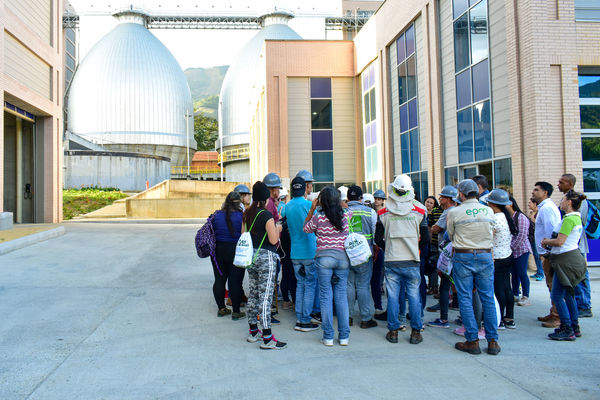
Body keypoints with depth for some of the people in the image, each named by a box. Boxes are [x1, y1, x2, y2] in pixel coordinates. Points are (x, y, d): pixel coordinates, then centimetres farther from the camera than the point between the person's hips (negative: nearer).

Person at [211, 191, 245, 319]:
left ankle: (221, 308, 24)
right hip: (236, 252, -4)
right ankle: (236, 312, 10)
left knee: (219, 280, 13)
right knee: (235, 282, 3)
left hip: (218, 251, 4)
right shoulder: (241, 216, -14)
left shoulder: (217, 215, -1)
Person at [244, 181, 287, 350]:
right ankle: (267, 338, -2)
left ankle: (253, 332, 25)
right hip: (265, 256, -8)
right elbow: (273, 240, -17)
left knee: (253, 294, 15)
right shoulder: (266, 215, -15)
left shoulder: (247, 213, 7)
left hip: (251, 256, 8)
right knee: (265, 296, -6)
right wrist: (277, 229, 1)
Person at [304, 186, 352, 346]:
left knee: (326, 296, 5)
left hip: (324, 258, -2)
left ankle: (328, 337, 8)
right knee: (341, 295, 9)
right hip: (342, 257, 2)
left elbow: (306, 228, 12)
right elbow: (348, 209, 25)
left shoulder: (318, 218, -8)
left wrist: (312, 209, 10)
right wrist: (338, 202, 27)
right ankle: (344, 336, 13)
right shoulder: (346, 216, 0)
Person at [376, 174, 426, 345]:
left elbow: (378, 238, 6)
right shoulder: (419, 211, -2)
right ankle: (416, 332, 13)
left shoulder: (384, 213, -2)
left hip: (391, 261, 0)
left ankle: (393, 331, 13)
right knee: (414, 296, 7)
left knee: (392, 296, 7)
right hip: (412, 261, 0)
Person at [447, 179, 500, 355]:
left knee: (465, 299, 3)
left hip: (463, 257, -3)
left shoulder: (454, 212, -7)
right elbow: (491, 235, 14)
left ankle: (472, 341, 4)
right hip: (485, 256, 3)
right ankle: (492, 341, 11)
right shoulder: (489, 211, 3)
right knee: (488, 299, 8)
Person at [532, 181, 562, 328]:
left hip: (549, 253, -11)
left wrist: (547, 247, -19)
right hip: (548, 252, 11)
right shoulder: (547, 206, 19)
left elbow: (550, 232, -22)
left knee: (554, 285, -5)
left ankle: (557, 318, 0)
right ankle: (554, 314, 26)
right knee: (552, 285, 17)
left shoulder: (546, 208, -15)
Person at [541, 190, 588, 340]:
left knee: (557, 296, -6)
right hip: (572, 258, 10)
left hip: (567, 260, -10)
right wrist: (549, 241, 9)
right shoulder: (576, 217, 14)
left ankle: (567, 330, -3)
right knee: (568, 294, 17)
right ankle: (574, 327, 24)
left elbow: (559, 242, -20)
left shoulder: (569, 219, -19)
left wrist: (546, 241, -2)